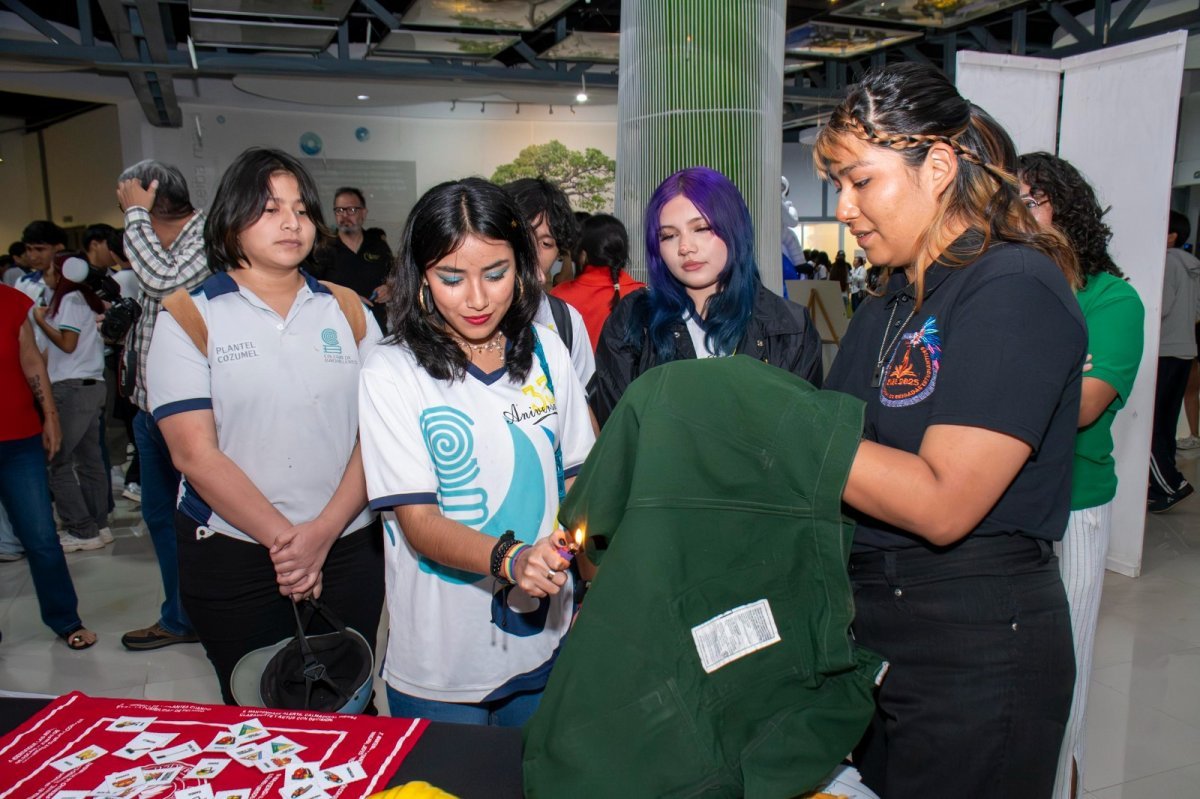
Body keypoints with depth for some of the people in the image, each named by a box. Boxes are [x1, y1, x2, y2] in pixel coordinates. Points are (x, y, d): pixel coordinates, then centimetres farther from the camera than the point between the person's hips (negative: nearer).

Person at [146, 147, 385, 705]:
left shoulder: (347, 310, 6)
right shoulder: (189, 318, -1)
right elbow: (196, 454, -9)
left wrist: (324, 532, -13)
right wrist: (281, 539, -13)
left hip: (347, 549, 2)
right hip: (232, 558, -1)